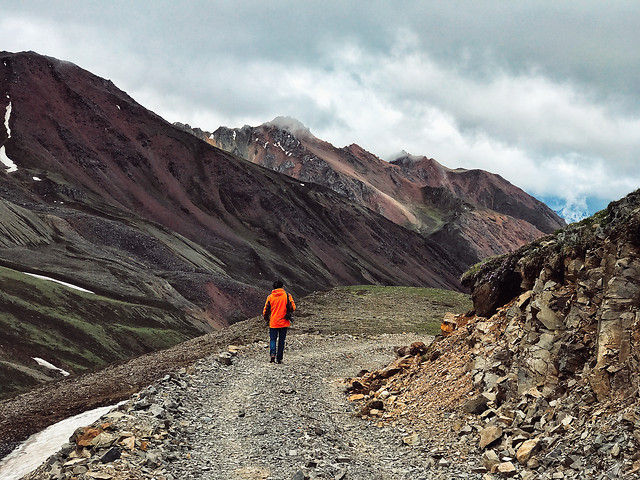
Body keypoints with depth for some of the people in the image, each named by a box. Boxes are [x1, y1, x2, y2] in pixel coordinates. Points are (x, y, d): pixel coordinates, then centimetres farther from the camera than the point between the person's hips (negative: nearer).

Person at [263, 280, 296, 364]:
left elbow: (265, 311, 3)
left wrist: (266, 320, 20)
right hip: (284, 322, 0)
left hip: (273, 323, 0)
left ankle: (272, 354, -15)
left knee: (273, 339, 9)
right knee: (281, 340, 9)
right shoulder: (287, 295, -3)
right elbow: (292, 307, -10)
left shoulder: (270, 297, 1)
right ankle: (279, 358, 10)